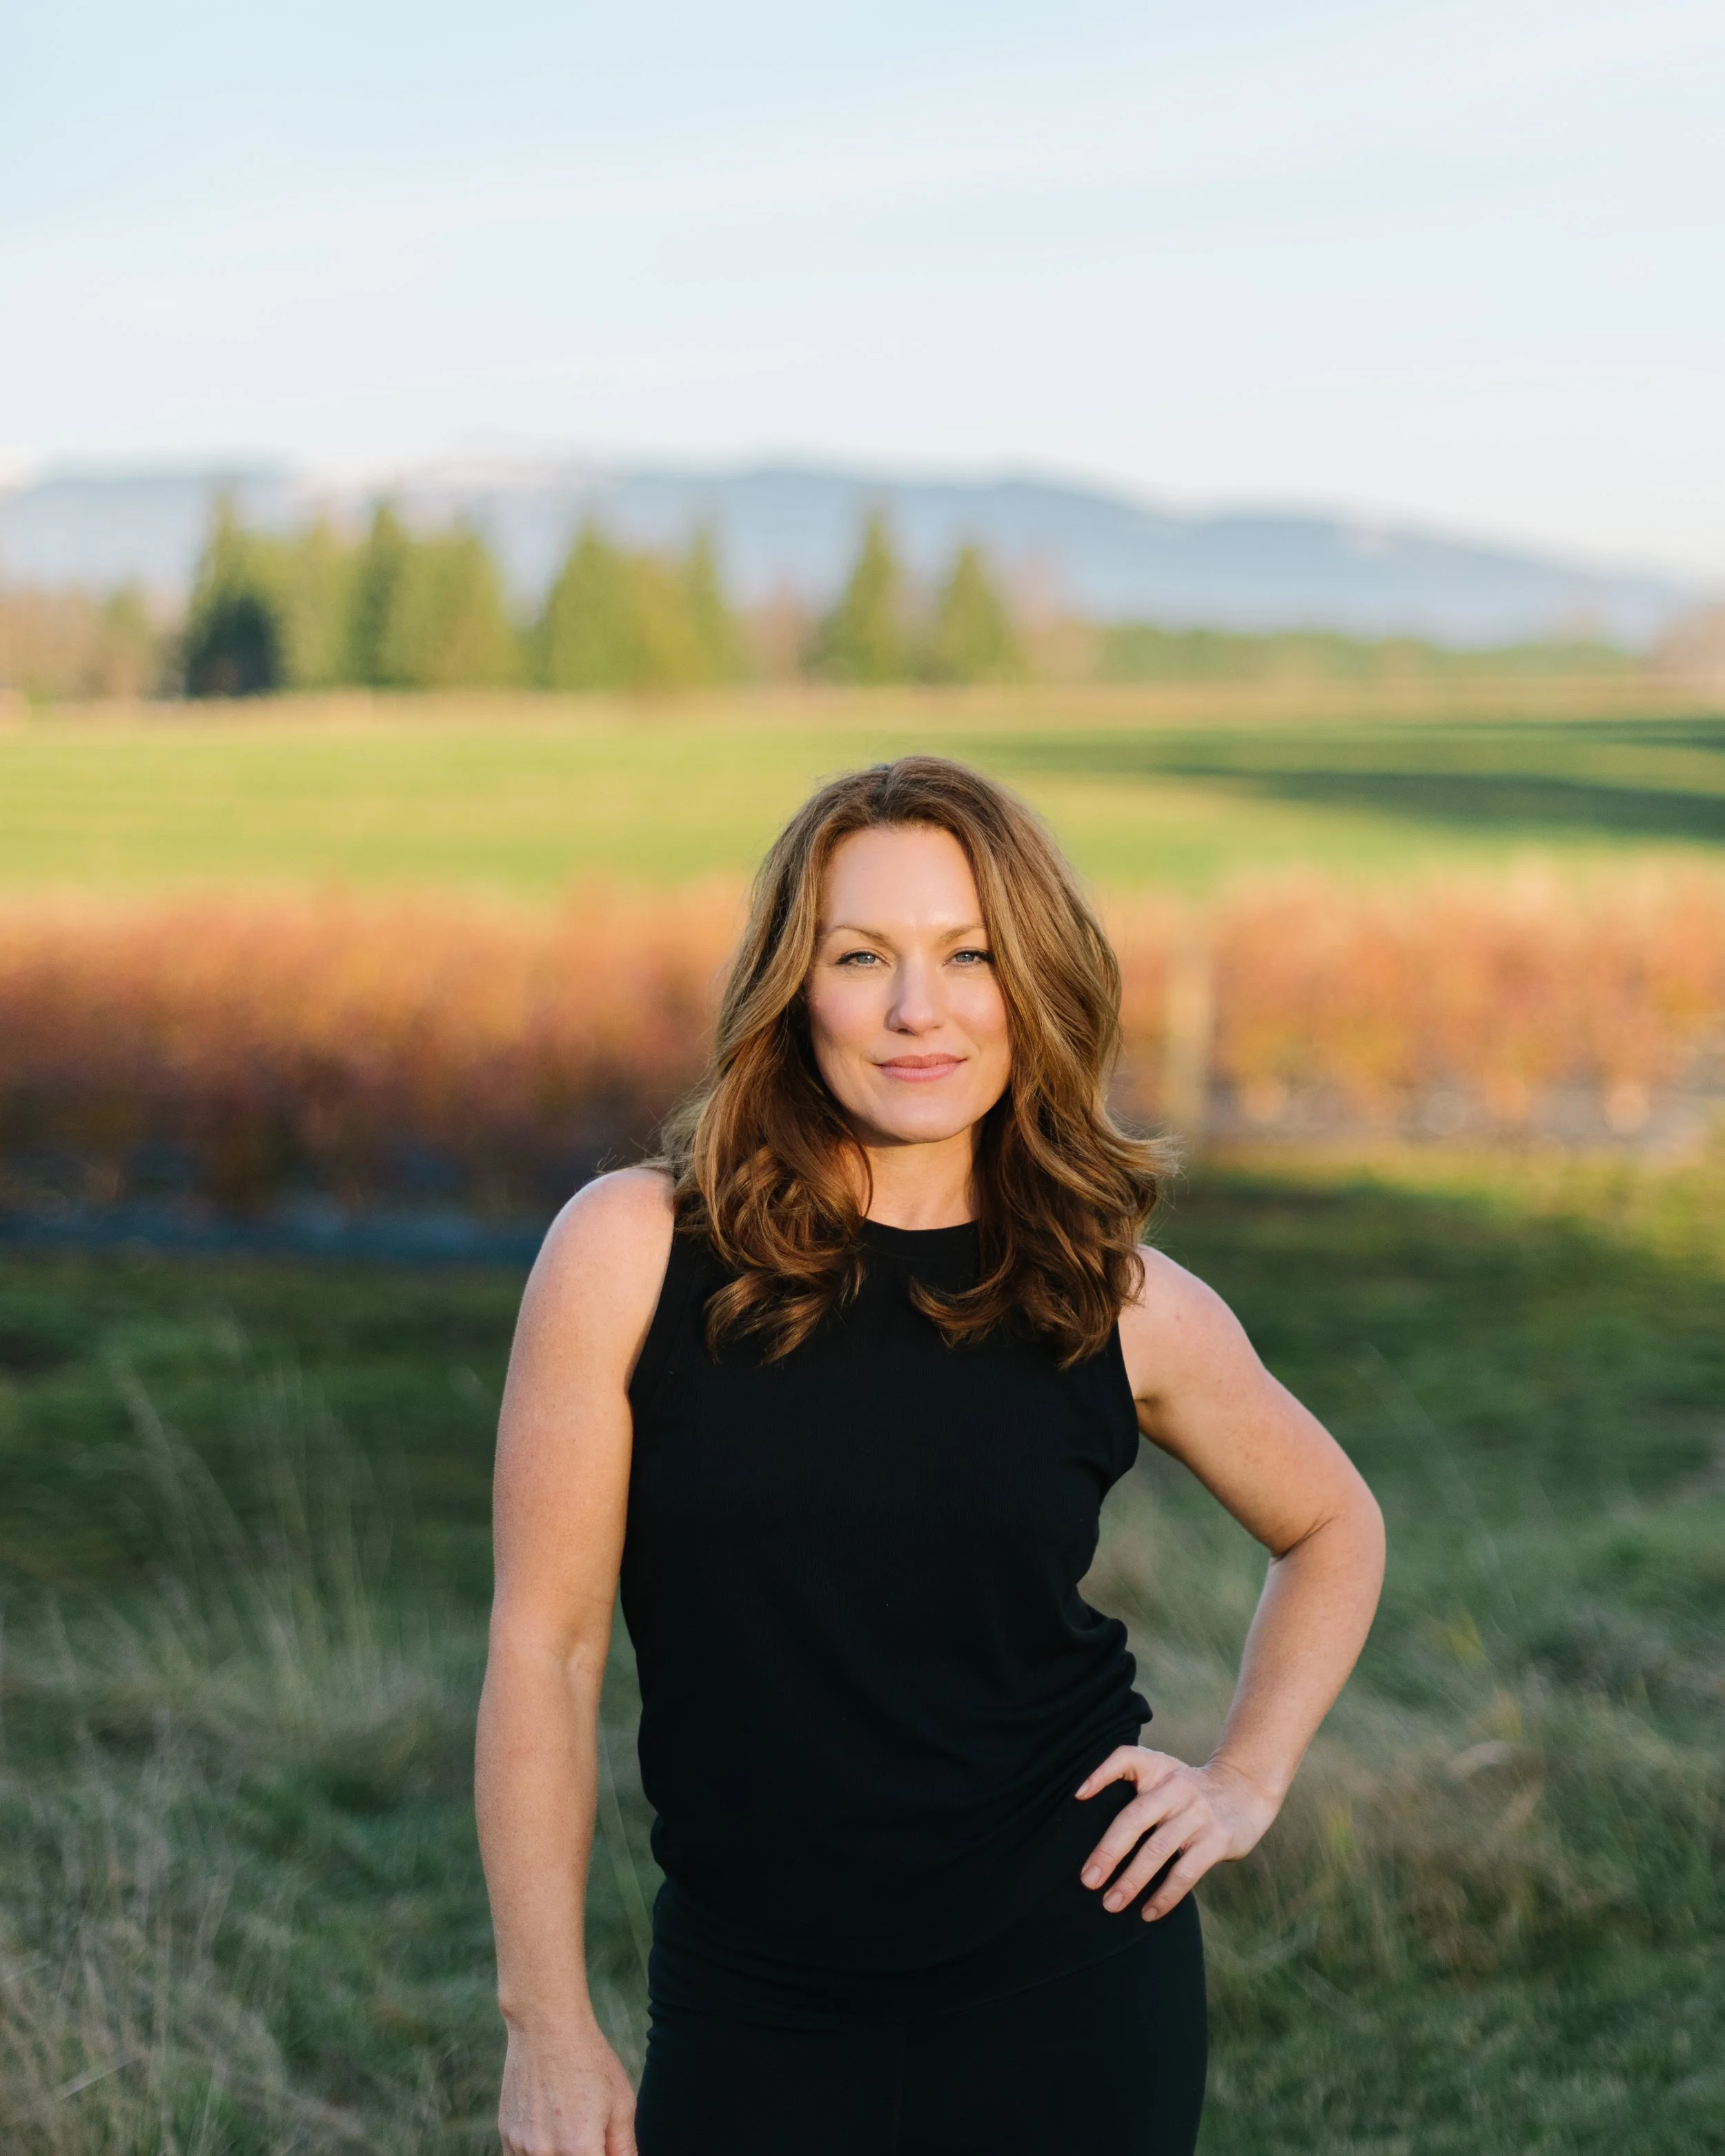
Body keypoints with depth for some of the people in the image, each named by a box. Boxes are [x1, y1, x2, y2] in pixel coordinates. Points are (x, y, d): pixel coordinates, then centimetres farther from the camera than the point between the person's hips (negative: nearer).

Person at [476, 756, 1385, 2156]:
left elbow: (1332, 1527, 15)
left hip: (1071, 1985, 1)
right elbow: (547, 1647, -7)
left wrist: (1248, 1782, 3)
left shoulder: (1124, 1306, -3)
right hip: (753, 2015, -1)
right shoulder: (633, 1251, -10)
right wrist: (549, 2024, -6)